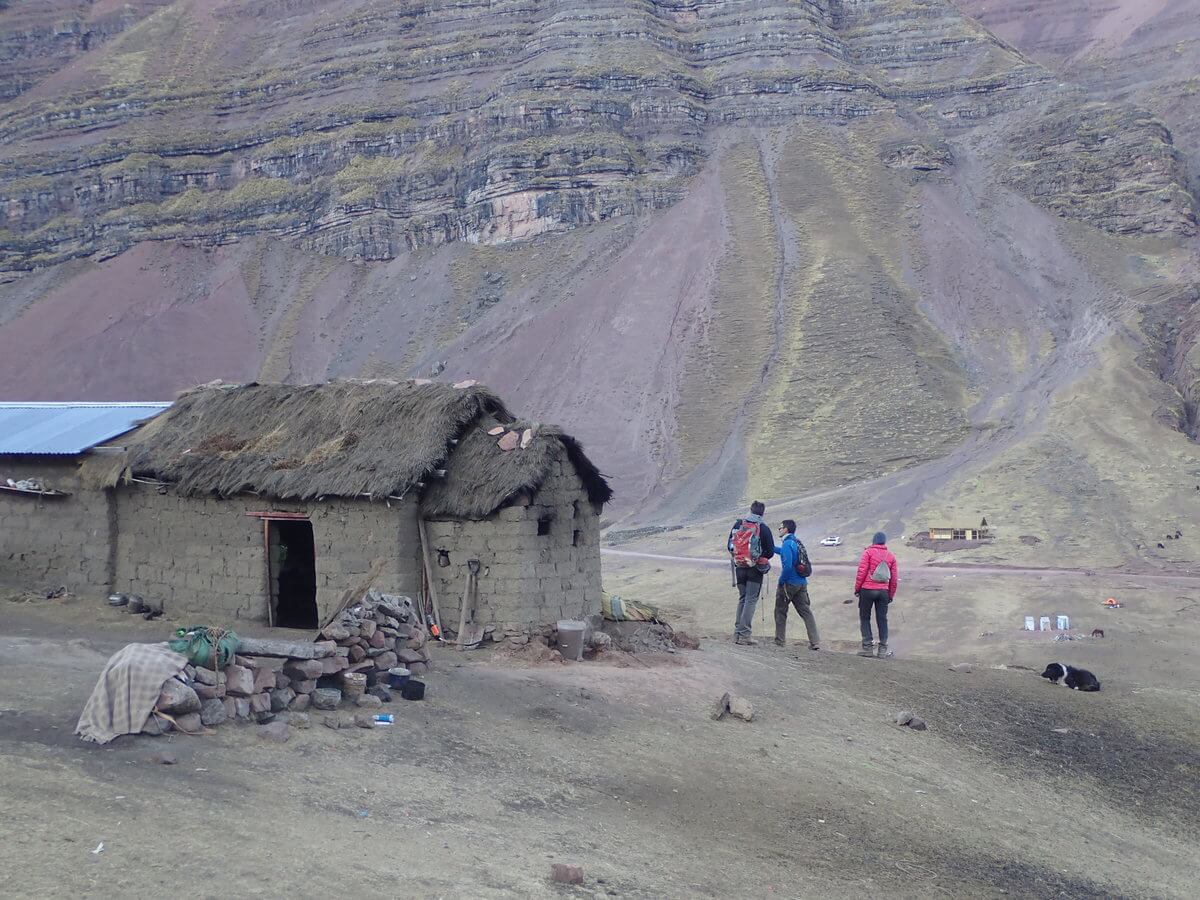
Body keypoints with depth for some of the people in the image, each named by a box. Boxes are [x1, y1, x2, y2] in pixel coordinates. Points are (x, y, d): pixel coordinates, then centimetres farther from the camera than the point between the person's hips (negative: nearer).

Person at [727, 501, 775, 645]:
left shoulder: (738, 524, 3)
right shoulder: (763, 528, -9)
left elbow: (729, 545, 7)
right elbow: (770, 552, -7)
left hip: (739, 567, 4)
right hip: (755, 569, -4)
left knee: (742, 598, 16)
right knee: (751, 600, 0)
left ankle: (737, 632, 13)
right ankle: (744, 634, -6)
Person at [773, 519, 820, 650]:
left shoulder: (787, 544, -16)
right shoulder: (797, 542, 11)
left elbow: (788, 565, -25)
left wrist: (781, 580, -14)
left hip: (789, 583, -7)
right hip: (802, 583, 7)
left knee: (780, 611, 9)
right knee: (806, 612, 6)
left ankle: (779, 640, 15)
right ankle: (815, 642, -1)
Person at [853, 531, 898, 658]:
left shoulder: (868, 552, -4)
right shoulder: (891, 556, 9)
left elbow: (862, 572, -9)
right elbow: (895, 577, 10)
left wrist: (857, 588, 0)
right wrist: (891, 595, 18)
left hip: (867, 590, -3)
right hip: (883, 591, 3)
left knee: (864, 617, 6)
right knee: (882, 619, 8)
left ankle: (868, 646, -1)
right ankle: (883, 649, 5)